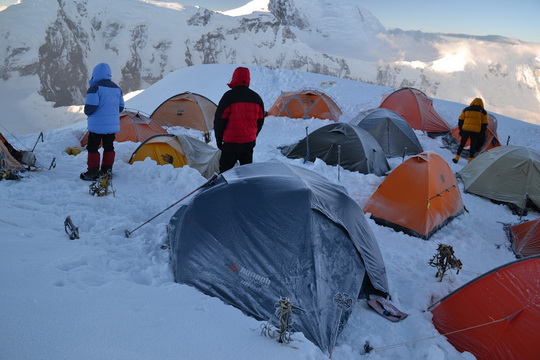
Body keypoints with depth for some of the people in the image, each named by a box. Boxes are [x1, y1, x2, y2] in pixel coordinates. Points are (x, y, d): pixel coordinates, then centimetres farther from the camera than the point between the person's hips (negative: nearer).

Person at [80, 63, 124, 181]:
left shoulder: (95, 87, -14)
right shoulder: (116, 88, 8)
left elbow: (90, 107, -19)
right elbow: (120, 107, 14)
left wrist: (87, 112, 2)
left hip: (97, 125, -6)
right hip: (112, 125, 7)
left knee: (93, 147, 3)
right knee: (109, 147, 13)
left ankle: (93, 172, 5)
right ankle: (107, 170, 20)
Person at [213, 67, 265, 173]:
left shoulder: (229, 96, -12)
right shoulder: (256, 97, 5)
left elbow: (219, 119, -9)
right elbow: (260, 121, 13)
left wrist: (218, 139, 3)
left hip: (231, 142, -5)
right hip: (249, 141, 5)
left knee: (225, 170, 2)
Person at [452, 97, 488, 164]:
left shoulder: (466, 109, 10)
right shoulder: (483, 112, 7)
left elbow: (460, 120, 10)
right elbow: (484, 124, 7)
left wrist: (460, 130, 15)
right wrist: (481, 134, 13)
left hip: (465, 130, 1)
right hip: (476, 131, -1)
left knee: (462, 144, 11)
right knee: (473, 146, 9)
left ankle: (456, 159, 11)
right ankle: (470, 160, 10)